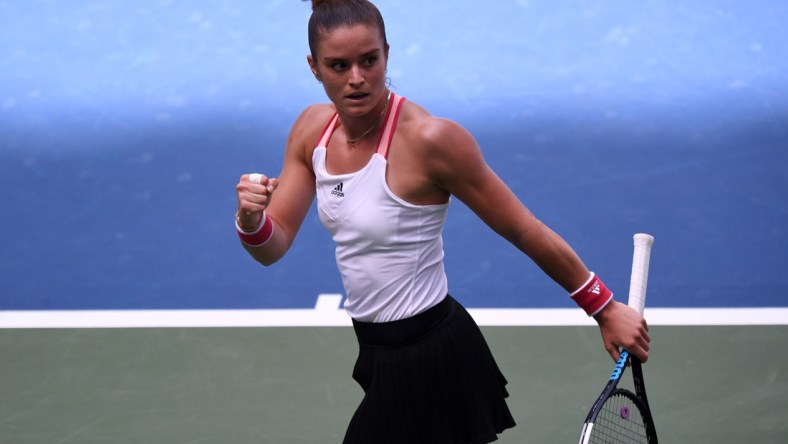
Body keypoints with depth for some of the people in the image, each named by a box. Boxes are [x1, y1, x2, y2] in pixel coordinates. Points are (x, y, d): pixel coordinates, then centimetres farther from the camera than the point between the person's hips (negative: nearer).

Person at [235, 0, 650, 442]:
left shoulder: (429, 138, -23)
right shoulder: (313, 128, -2)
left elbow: (527, 232, -16)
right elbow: (272, 247, 1)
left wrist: (606, 309, -11)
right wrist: (251, 218, -23)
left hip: (430, 359, -7)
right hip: (379, 353, 7)